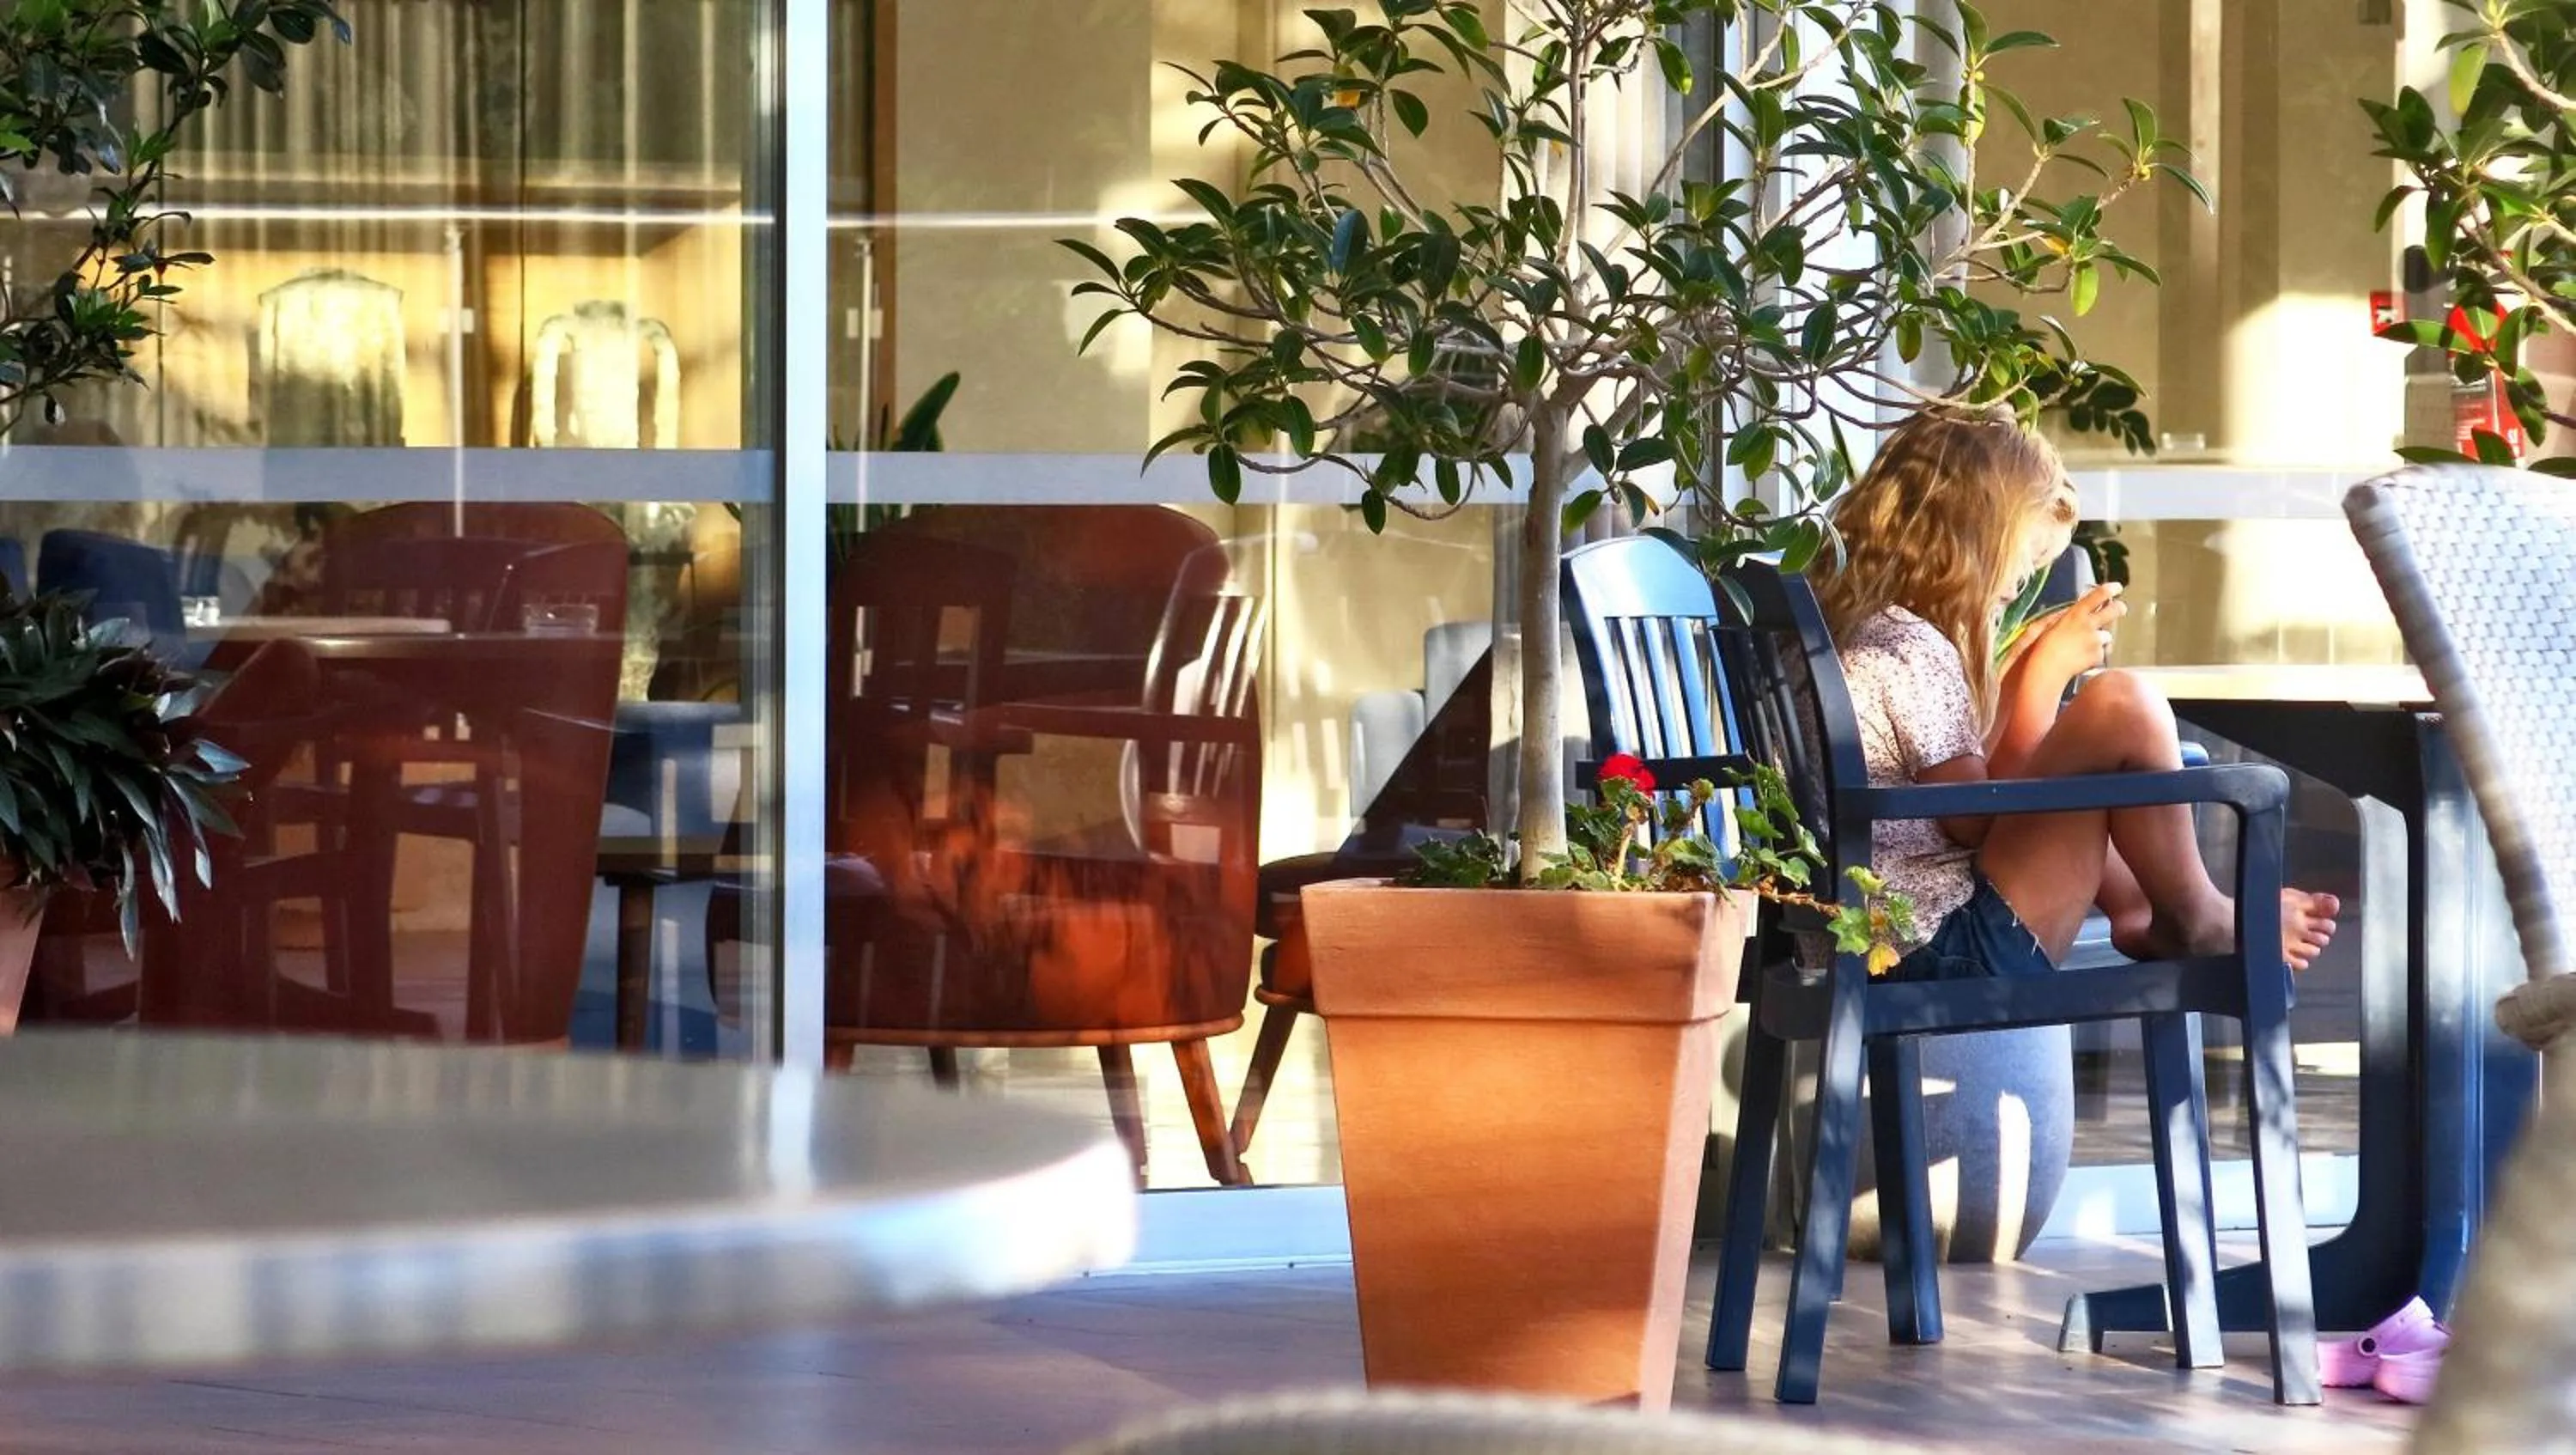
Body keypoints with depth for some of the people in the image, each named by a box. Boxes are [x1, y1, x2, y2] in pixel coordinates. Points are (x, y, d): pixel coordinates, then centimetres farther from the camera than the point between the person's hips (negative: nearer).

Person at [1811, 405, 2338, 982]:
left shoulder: (1855, 628, 12)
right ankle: (2195, 921, 5)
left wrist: (2021, 670, 17)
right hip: (1952, 951, -11)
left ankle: (2136, 909, 18)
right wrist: (2047, 672, -6)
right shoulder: (1912, 649, -16)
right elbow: (1976, 820, -11)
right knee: (2124, 708, -14)